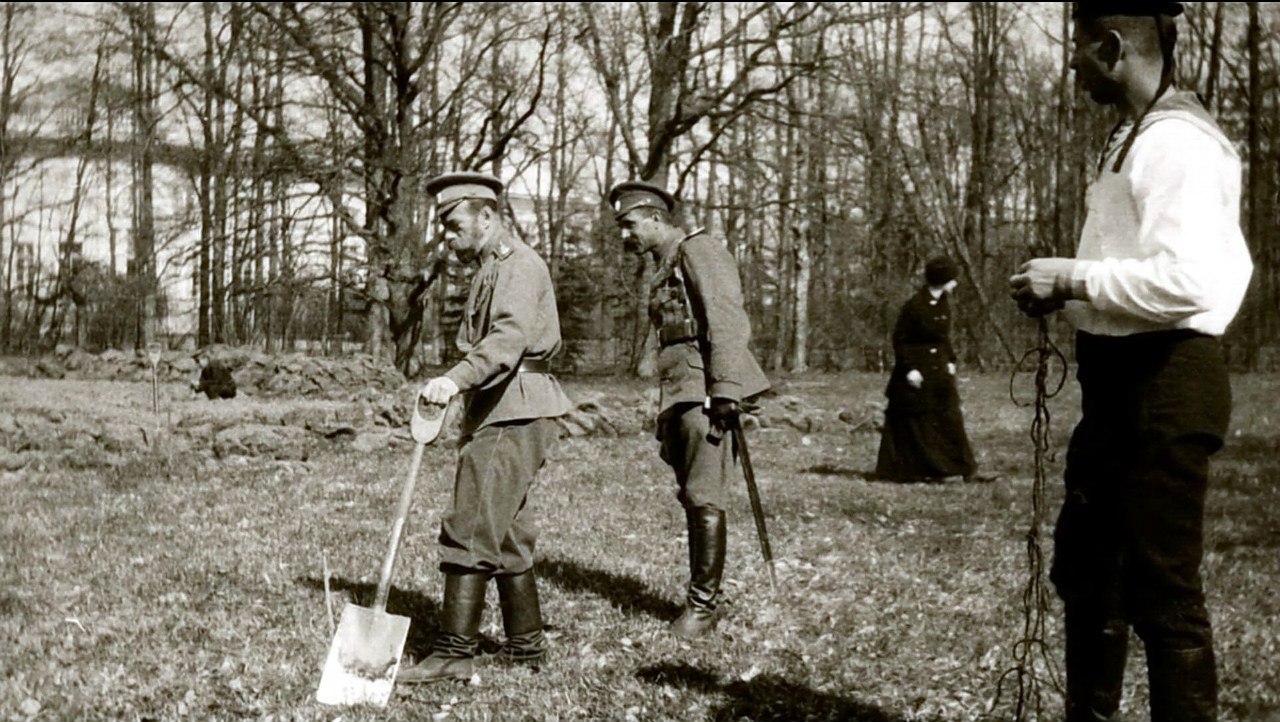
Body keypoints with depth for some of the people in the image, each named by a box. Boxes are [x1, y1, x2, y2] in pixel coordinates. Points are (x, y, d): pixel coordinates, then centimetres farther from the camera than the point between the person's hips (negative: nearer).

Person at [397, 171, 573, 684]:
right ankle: (526, 644, 21)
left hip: (516, 418, -11)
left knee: (471, 530, -13)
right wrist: (469, 425, 25)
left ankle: (454, 652, -12)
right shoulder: (489, 268, 22)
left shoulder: (518, 265, -11)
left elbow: (508, 338, -29)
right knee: (505, 534, 13)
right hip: (496, 415, 11)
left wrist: (456, 379, -42)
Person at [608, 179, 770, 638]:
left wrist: (726, 391, -23)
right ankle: (700, 596, 13)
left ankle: (703, 605, -5)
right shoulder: (663, 270, 23)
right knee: (690, 498, 8)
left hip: (706, 392, -9)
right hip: (677, 395, 9)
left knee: (704, 499, -9)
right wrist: (665, 416, 19)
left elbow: (728, 321, -14)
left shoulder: (699, 249, -4)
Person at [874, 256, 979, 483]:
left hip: (939, 369, 7)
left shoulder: (944, 304, 6)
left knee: (949, 418, 7)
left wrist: (951, 360, 9)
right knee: (912, 422, 2)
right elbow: (899, 339, -13)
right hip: (916, 369, -7)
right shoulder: (914, 305, -16)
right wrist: (909, 369, -17)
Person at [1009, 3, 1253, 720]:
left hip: (1163, 386, -11)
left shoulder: (1176, 142, -17)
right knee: (1086, 568, 20)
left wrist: (1073, 277, -18)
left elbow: (1187, 281, -27)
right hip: (1121, 383, 11)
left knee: (1161, 591, -4)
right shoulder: (1137, 136, 16)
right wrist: (1072, 286, 7)